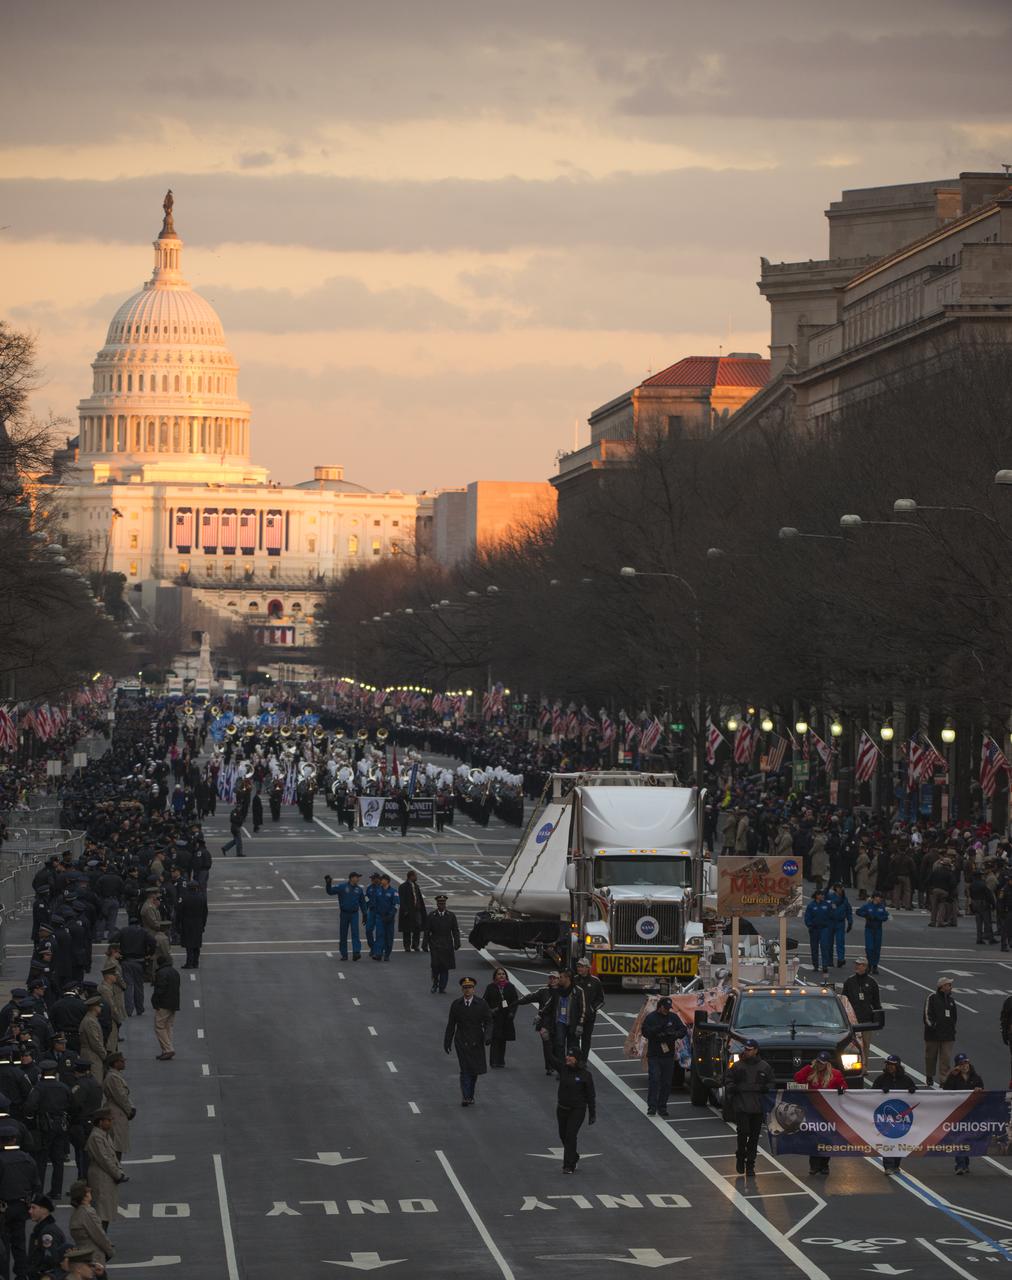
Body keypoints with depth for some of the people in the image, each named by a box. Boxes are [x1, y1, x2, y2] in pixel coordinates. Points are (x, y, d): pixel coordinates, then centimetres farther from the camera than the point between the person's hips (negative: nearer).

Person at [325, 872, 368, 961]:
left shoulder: (359, 889, 5)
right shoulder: (342, 887, -5)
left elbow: (362, 903, 13)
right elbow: (330, 891, -11)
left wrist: (364, 915, 13)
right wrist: (328, 884, -29)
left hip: (354, 914, 1)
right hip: (344, 913, -1)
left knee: (355, 933, -13)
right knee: (343, 934, 5)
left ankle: (356, 953, -19)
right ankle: (344, 954, 13)